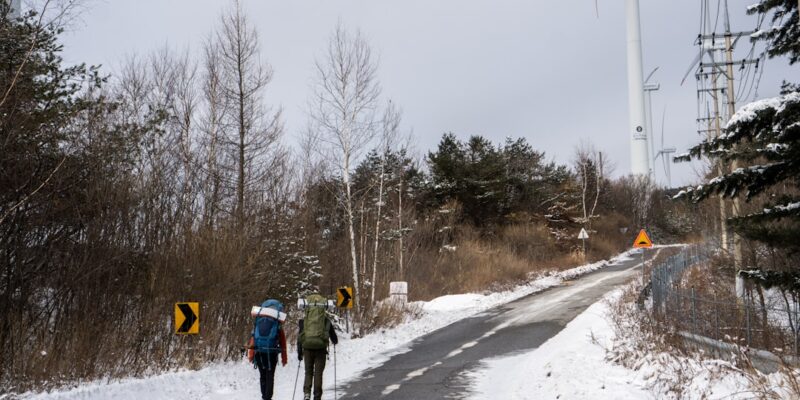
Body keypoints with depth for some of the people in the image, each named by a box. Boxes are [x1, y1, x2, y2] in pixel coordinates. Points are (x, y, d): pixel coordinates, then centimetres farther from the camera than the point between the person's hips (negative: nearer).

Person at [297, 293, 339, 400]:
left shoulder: (303, 320, 6)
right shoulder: (326, 319, 5)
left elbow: (299, 337, 4)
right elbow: (334, 339, 12)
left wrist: (299, 352, 10)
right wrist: (335, 341, 35)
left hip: (307, 348, 1)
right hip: (321, 348, -1)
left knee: (308, 372, 13)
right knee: (318, 373, 6)